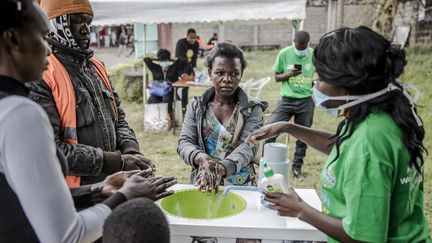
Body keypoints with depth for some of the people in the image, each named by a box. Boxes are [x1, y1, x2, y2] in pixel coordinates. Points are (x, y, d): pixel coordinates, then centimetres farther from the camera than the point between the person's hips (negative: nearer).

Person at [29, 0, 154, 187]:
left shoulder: (96, 67, 9)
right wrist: (118, 162, -20)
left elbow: (118, 120, 12)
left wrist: (131, 152, -7)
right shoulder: (40, 75, -15)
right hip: (70, 193, -6)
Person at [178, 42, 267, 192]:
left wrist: (222, 168, -29)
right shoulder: (197, 106, 6)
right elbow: (184, 143, 0)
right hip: (202, 184, 1)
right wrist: (201, 158, -22)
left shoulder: (252, 109, 0)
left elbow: (248, 146, -11)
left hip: (241, 186, -1)